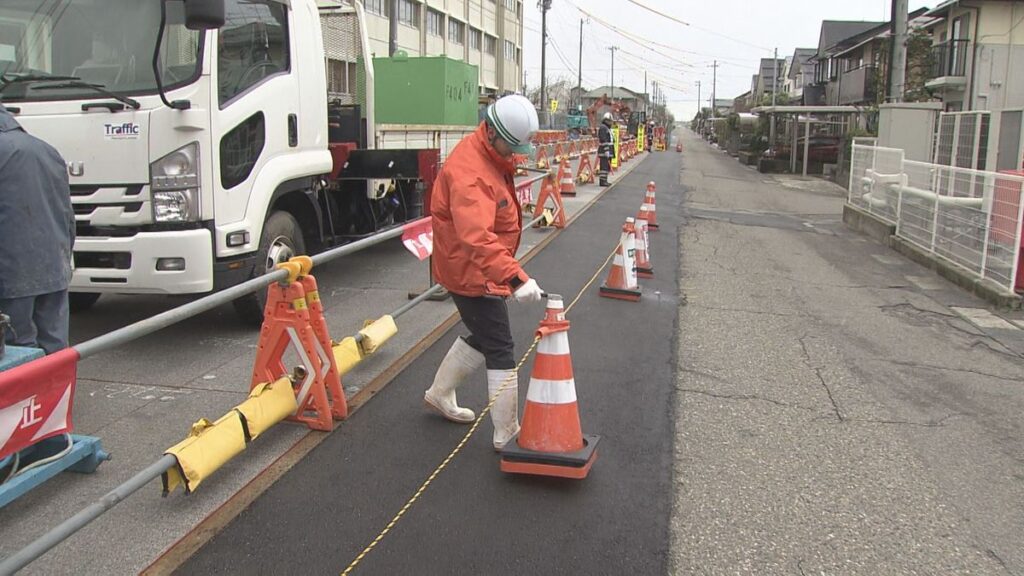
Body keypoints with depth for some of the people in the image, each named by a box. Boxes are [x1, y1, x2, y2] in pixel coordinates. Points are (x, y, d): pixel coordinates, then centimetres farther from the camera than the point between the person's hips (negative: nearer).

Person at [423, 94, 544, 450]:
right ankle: (507, 435, 7)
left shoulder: (493, 156, 4)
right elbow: (477, 238, -42)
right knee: (500, 350, -3)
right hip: (470, 272, -10)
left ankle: (440, 394, 42)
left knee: (483, 337, 23)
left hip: (482, 270, 10)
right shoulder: (469, 171, -29)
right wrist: (516, 278, -50)